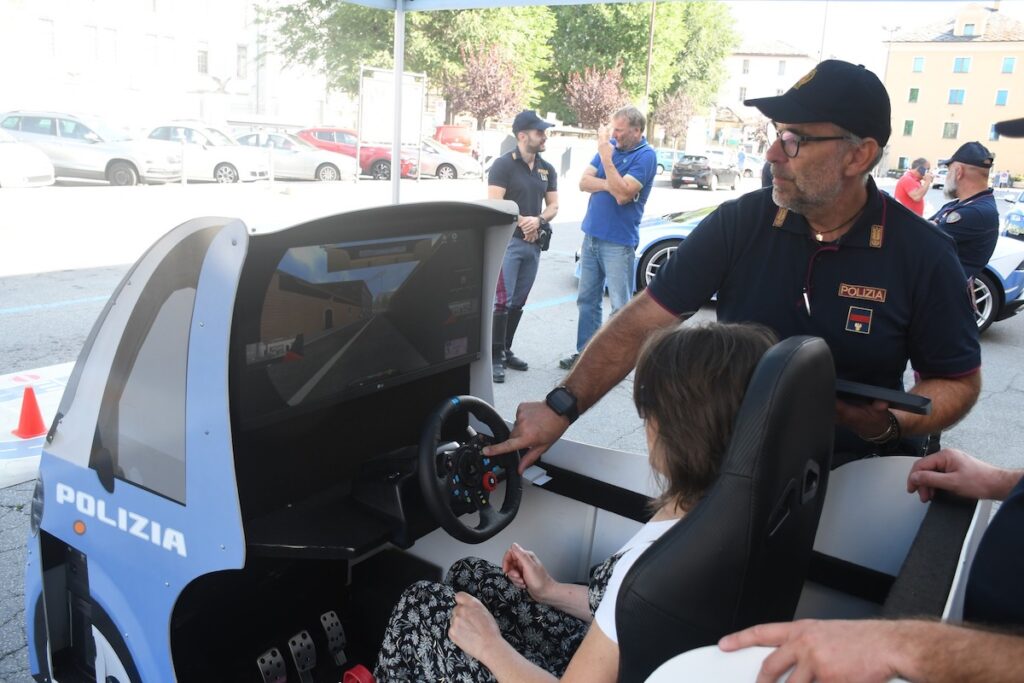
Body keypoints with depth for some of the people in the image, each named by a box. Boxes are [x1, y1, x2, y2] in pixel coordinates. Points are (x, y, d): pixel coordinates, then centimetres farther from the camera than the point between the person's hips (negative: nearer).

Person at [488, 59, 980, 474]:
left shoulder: (922, 253, -9)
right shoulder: (737, 223, -9)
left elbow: (957, 382, 0)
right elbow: (644, 319, -12)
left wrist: (887, 423, -21)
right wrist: (561, 407, -21)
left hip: (852, 474, 1)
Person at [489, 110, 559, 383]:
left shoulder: (547, 169, 12)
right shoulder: (503, 164, -7)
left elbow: (553, 206, 11)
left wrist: (538, 221, -9)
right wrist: (522, 222, -10)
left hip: (534, 244, 6)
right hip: (507, 240, -6)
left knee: (518, 303, 10)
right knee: (502, 302, -11)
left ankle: (505, 351, 21)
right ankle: (495, 356, -4)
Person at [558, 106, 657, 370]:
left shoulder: (646, 156, -11)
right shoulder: (610, 146, 9)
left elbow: (622, 195, -22)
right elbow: (584, 182, 4)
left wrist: (606, 156, -21)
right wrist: (610, 185, -13)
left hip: (618, 242, -7)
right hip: (591, 236, 7)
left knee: (620, 305, 0)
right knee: (587, 300, 13)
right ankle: (584, 352, 23)